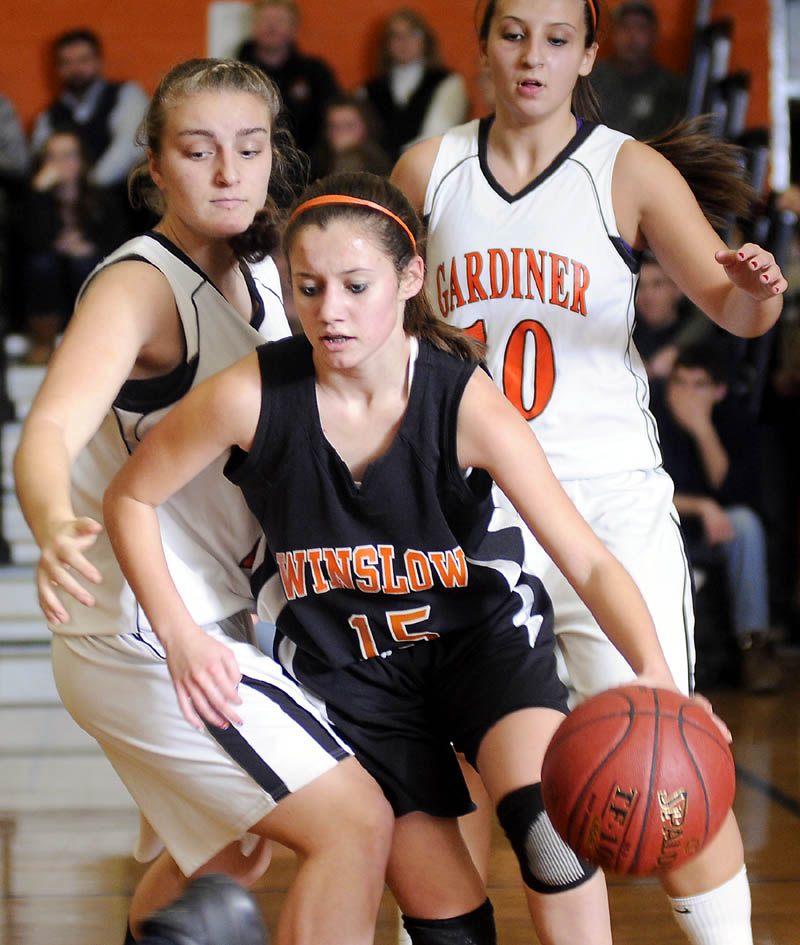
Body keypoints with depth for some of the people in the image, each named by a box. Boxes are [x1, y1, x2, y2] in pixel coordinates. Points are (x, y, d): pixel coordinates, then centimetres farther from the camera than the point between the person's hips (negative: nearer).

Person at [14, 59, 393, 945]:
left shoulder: (256, 273, 6)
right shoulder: (138, 284, -19)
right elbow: (51, 428, -37)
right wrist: (56, 529, -58)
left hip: (212, 619, 10)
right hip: (146, 635, -10)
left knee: (226, 856, 28)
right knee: (354, 824, -16)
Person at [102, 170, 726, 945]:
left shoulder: (466, 402, -23)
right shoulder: (251, 396, -22)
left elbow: (589, 561, -27)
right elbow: (130, 499, -7)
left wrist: (653, 673, -44)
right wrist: (180, 636, -18)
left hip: (479, 629, 0)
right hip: (345, 663, 0)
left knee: (546, 815, -28)